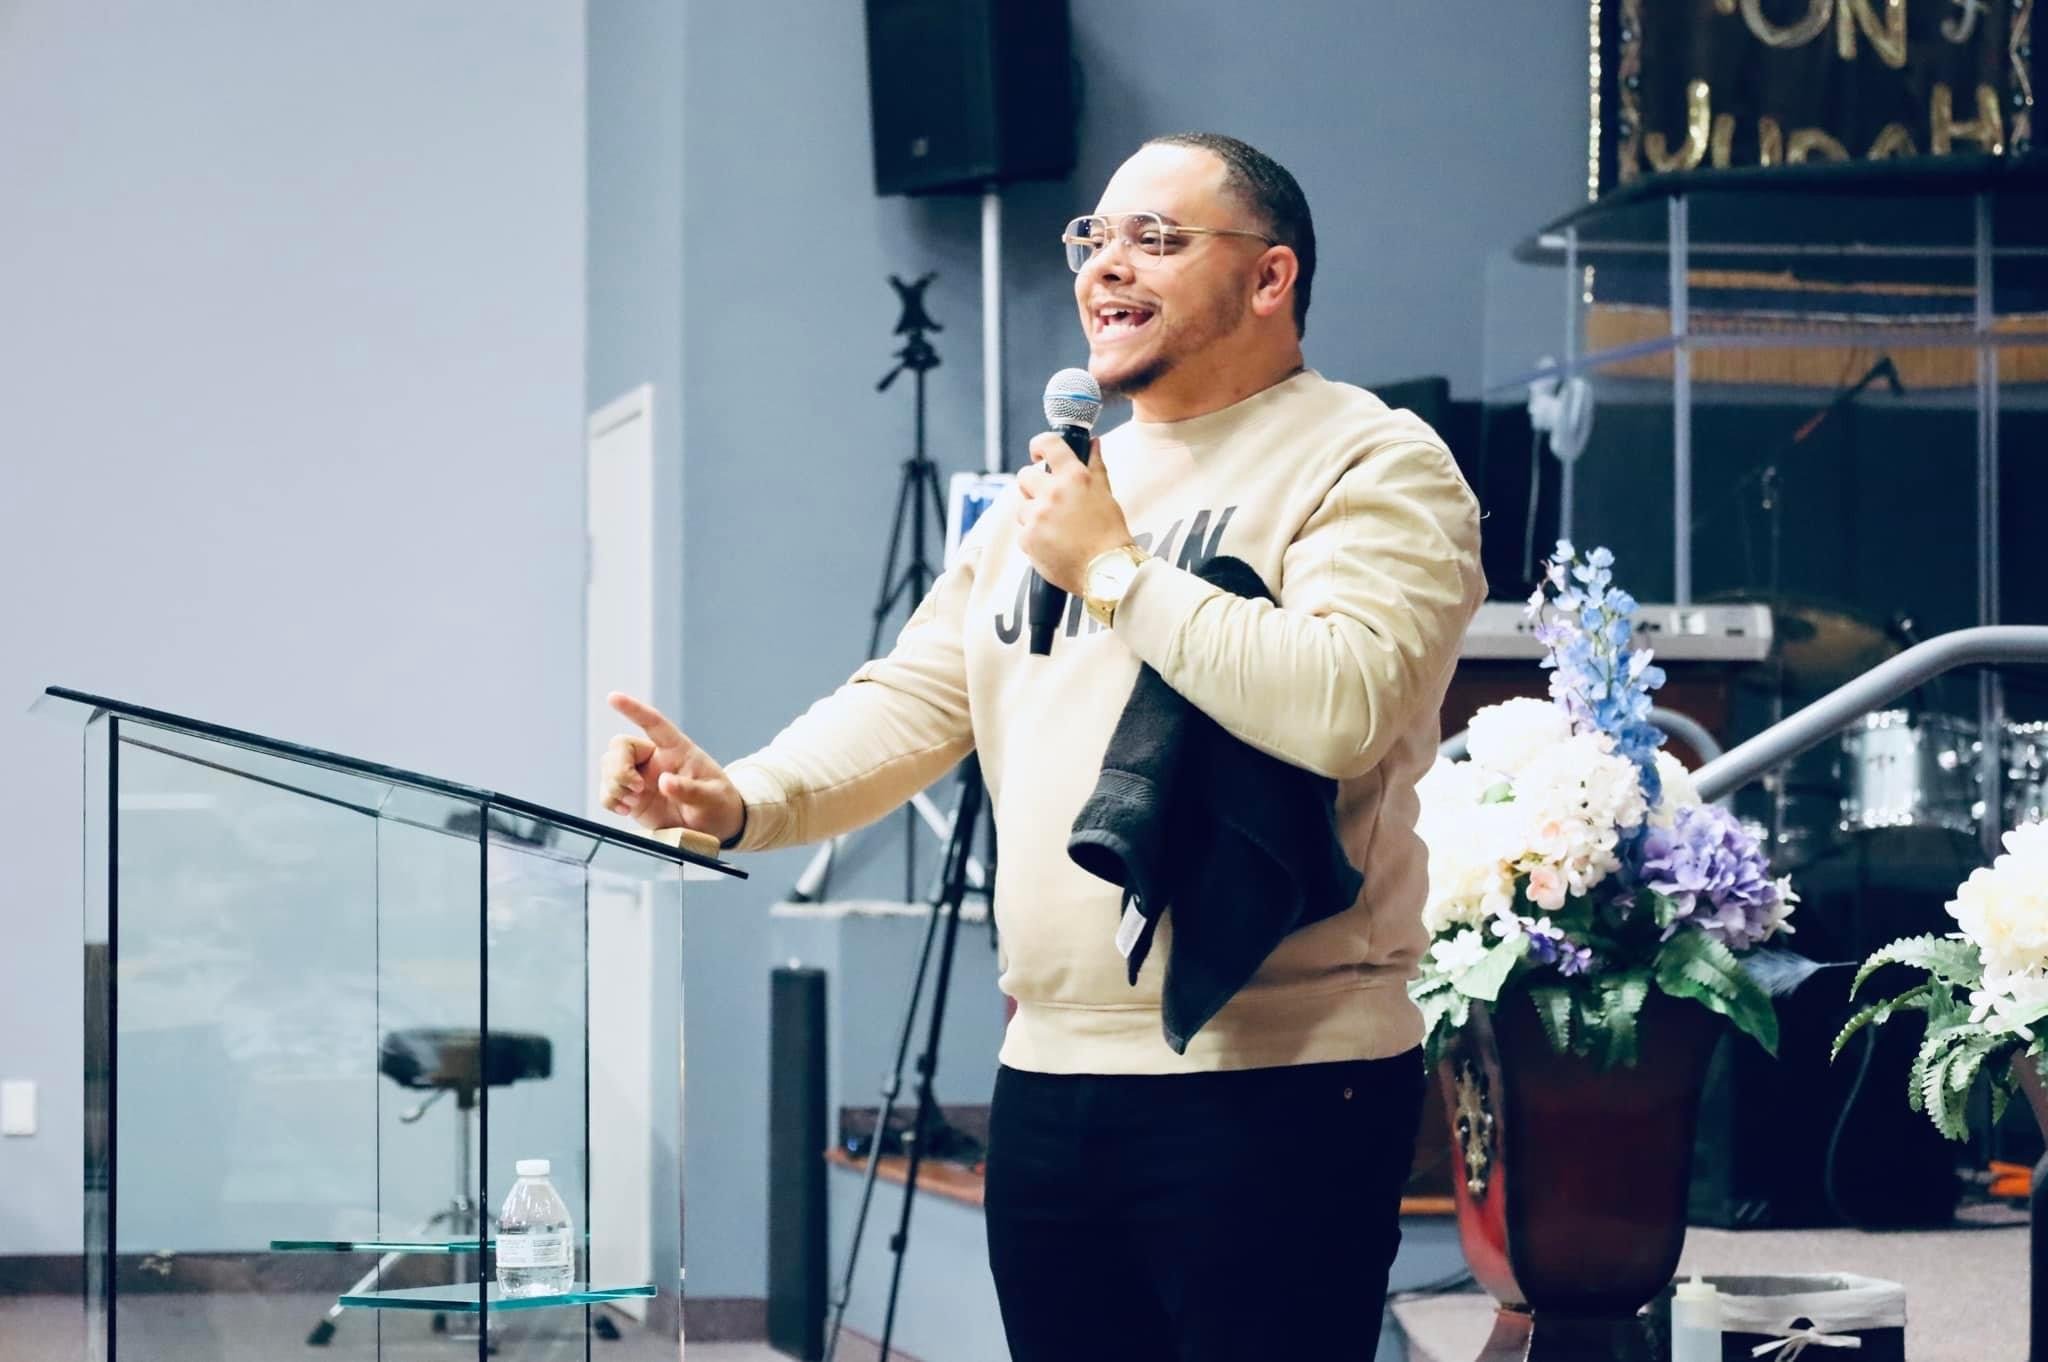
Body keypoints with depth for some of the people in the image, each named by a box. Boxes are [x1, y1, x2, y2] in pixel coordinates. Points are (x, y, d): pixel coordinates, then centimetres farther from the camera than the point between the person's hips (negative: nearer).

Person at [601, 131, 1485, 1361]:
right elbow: (917, 701, 14)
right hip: (1050, 1078, 8)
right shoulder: (1054, 491, 20)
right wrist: (742, 801, -4)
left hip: (1271, 1086, -7)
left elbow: (1343, 703, -23)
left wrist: (1116, 570, -14)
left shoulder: (1372, 464, -6)